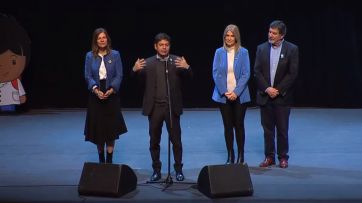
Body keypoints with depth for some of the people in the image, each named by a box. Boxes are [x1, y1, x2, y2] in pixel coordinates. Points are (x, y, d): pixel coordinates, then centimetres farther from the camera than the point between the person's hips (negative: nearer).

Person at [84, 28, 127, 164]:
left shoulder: (115, 55, 0)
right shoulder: (90, 56, 3)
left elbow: (119, 75, -4)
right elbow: (88, 76, -2)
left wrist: (111, 90, -18)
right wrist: (95, 90, -18)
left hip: (111, 95, -1)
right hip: (95, 95, 1)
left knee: (111, 128, -2)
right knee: (97, 127, 4)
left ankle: (109, 160, 6)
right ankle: (101, 159, 18)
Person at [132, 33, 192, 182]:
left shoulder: (177, 61, 1)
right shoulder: (148, 63, 3)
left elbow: (188, 77, -10)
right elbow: (139, 79, -6)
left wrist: (187, 68, -31)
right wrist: (135, 70, -27)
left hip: (172, 107, -1)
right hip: (154, 107, 1)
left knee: (176, 140, 5)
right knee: (154, 141, 8)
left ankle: (178, 169, 17)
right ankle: (156, 170, 19)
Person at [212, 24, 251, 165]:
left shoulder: (243, 52, -2)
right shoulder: (219, 52, 2)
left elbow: (246, 74, -5)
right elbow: (215, 73, -1)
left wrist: (236, 92, -13)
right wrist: (224, 92, -10)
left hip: (239, 95, -1)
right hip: (223, 95, 1)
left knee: (239, 125, 3)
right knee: (228, 126, 6)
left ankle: (240, 157, 13)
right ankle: (230, 157, 14)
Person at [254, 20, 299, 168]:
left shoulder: (292, 49, -3)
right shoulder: (262, 48, 4)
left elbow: (292, 74, -7)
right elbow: (257, 71, 1)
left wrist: (278, 90, -13)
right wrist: (266, 88, -11)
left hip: (282, 96, -2)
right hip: (265, 95, 2)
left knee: (282, 129, 4)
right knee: (267, 128, 8)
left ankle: (283, 157, 16)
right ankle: (269, 157, 17)